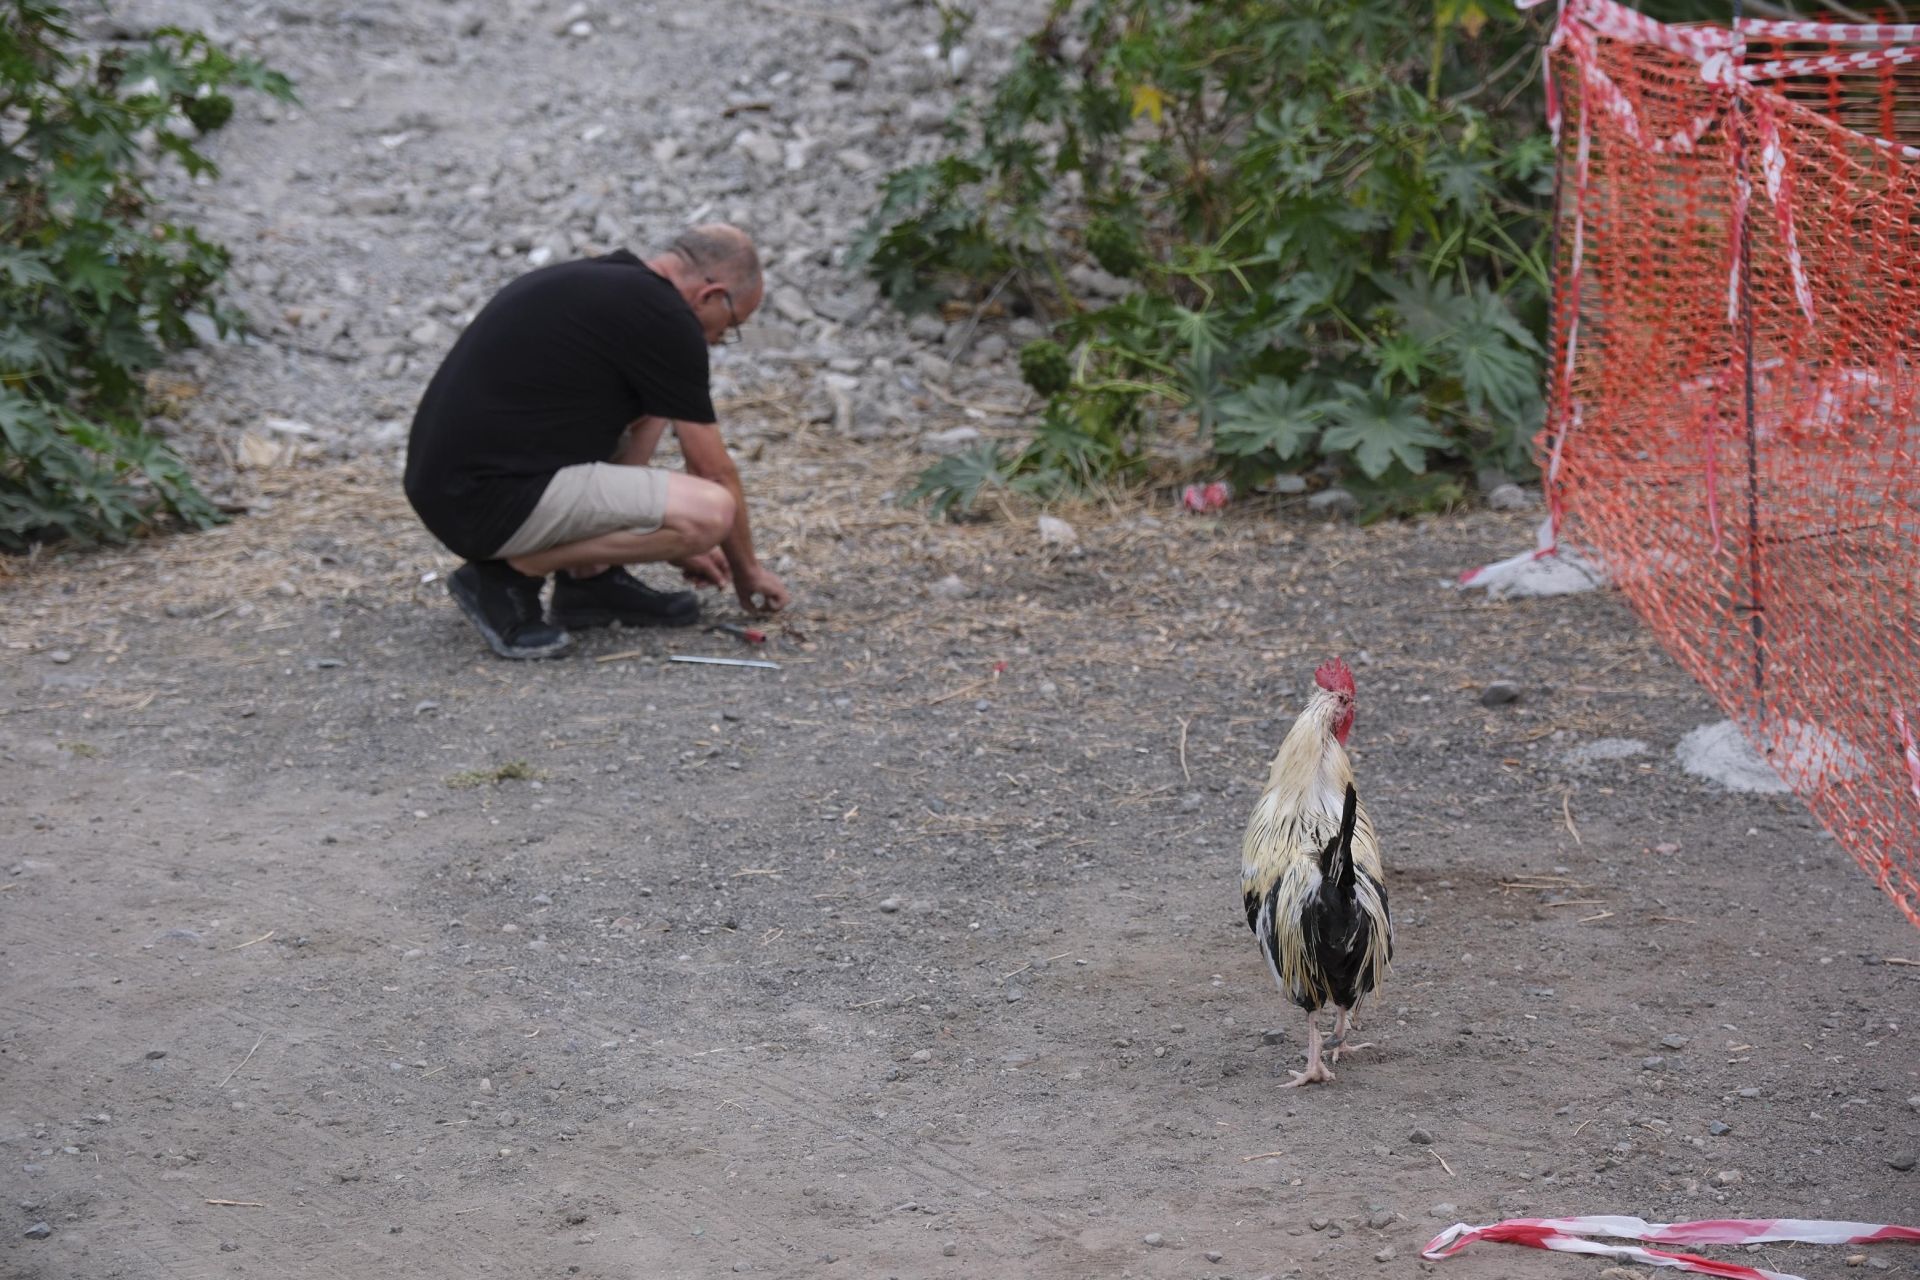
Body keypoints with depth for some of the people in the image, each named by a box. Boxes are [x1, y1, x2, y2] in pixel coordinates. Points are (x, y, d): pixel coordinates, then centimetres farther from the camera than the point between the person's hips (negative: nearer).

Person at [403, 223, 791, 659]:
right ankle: (510, 575, -5)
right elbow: (713, 472, 1)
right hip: (490, 501, -10)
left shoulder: (597, 284, 20)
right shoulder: (664, 318, -7)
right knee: (708, 513, -17)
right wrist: (747, 570, 17)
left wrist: (673, 543, 38)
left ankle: (591, 579, 17)